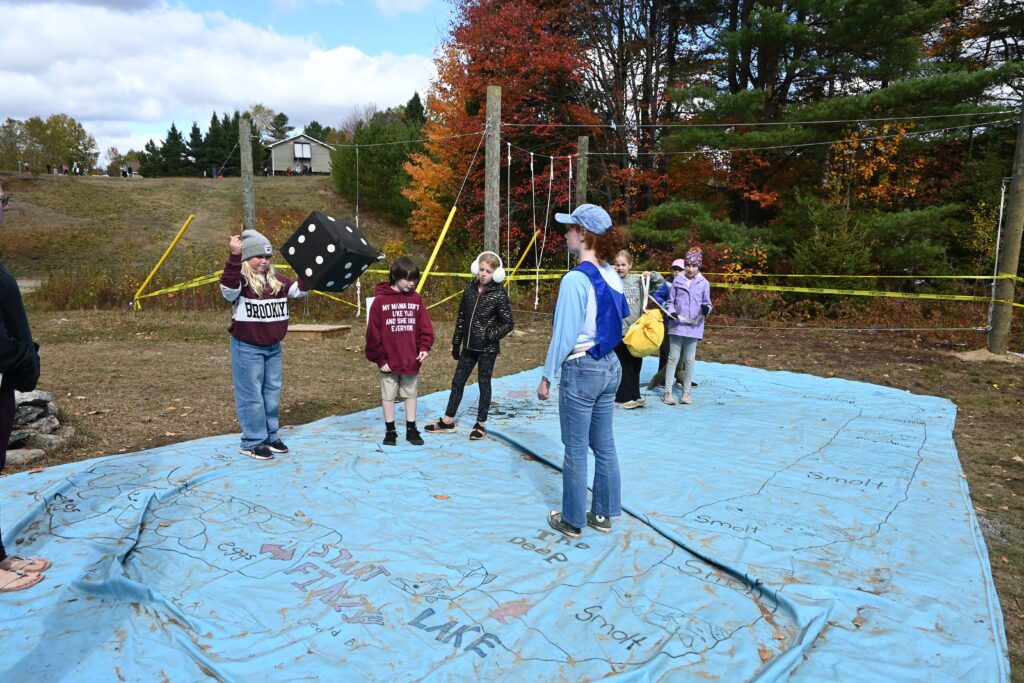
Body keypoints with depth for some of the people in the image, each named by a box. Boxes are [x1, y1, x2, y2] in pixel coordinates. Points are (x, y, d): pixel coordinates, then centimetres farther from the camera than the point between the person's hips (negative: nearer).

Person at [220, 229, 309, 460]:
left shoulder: (277, 280, 7)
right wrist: (234, 255, -45)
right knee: (251, 394, 0)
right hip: (247, 348, -7)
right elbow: (228, 288, -35)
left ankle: (270, 435, 28)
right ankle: (252, 442, 10)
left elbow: (300, 289, 10)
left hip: (273, 346, 7)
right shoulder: (240, 279, -13)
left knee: (272, 391, 15)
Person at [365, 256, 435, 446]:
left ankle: (411, 429, 24)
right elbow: (373, 333, -7)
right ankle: (390, 430, 23)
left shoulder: (416, 299, 2)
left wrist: (424, 347, -10)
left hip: (411, 360, 3)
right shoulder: (380, 300, -8)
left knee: (410, 394, 13)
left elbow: (425, 327, 4)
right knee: (388, 395, 10)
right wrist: (380, 359, -7)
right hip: (389, 361, -2)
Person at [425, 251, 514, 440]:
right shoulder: (470, 289, 4)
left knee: (484, 383, 6)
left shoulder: (499, 295, -11)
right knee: (458, 381, 11)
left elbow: (508, 323, -8)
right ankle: (448, 420, 23)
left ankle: (480, 424, 19)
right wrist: (456, 343, 11)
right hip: (469, 346, 5)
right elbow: (461, 318, 10)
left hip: (487, 349, -5)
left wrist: (491, 336, -20)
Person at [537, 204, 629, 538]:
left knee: (576, 450, 6)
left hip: (581, 371, -8)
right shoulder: (612, 275, 4)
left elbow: (563, 334, -16)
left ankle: (572, 521, 20)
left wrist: (547, 377, -7)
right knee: (604, 445, 16)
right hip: (610, 367, 8)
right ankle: (603, 514, 28)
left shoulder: (576, 278, -19)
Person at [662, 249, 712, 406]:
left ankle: (686, 391, 19)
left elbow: (707, 303, 9)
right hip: (676, 326, 0)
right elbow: (670, 301, 8)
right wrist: (671, 312, -12)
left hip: (694, 326, 0)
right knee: (673, 358, 3)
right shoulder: (677, 281, 2)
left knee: (689, 360, 9)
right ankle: (668, 391, 8)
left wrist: (706, 309, -14)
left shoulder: (704, 283, 3)